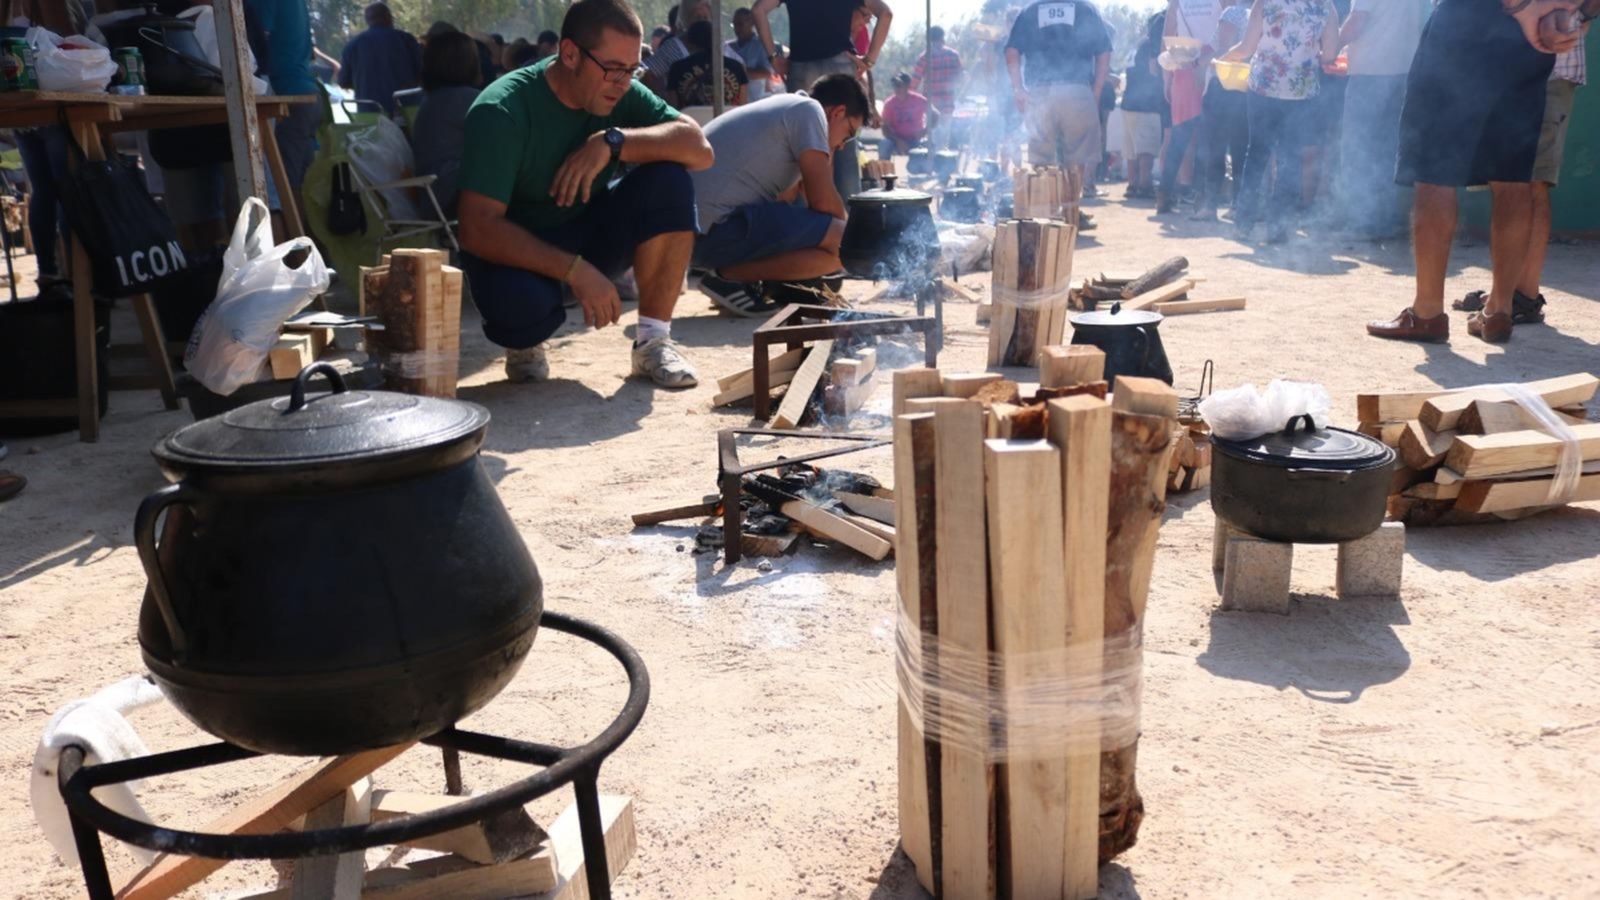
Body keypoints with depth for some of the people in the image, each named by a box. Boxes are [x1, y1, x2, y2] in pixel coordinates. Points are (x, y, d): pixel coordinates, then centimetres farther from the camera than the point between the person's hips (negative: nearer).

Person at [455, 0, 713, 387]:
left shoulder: (622, 93, -9)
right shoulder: (501, 110, -24)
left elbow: (699, 148, -20)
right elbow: (478, 229, -30)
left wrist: (613, 142, -33)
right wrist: (575, 270, -38)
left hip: (588, 233, 5)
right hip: (518, 250, -4)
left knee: (670, 180, -21)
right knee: (517, 298, -40)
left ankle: (654, 340, -13)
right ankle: (525, 342, 0)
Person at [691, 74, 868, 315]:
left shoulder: (781, 108, 27)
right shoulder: (809, 109, -1)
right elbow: (823, 201, -8)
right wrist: (843, 230, 11)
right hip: (718, 227, -10)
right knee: (845, 243, -13)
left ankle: (723, 265, 9)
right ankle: (728, 277, -8)